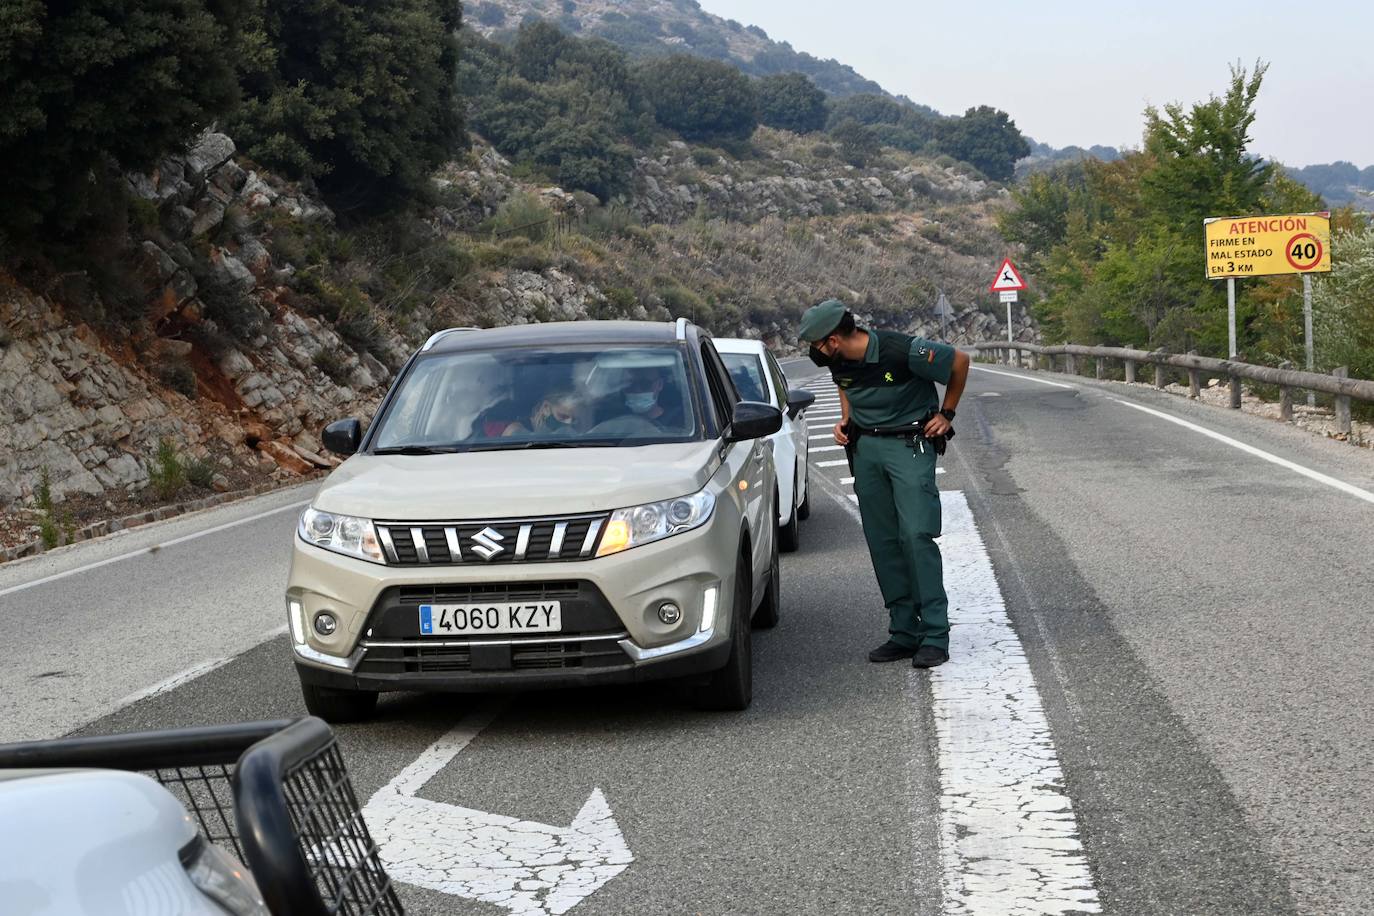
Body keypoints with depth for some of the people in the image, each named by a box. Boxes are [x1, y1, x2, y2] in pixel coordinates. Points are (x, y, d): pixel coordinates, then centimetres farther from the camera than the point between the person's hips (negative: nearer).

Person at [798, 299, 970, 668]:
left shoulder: (903, 352, -22)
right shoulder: (837, 362, -3)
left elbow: (959, 361, -7)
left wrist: (946, 414, -1)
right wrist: (846, 420, 5)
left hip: (910, 446, -6)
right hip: (866, 448, 6)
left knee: (917, 535, -14)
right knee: (882, 542, 5)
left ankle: (934, 636, -11)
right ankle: (904, 631, 11)